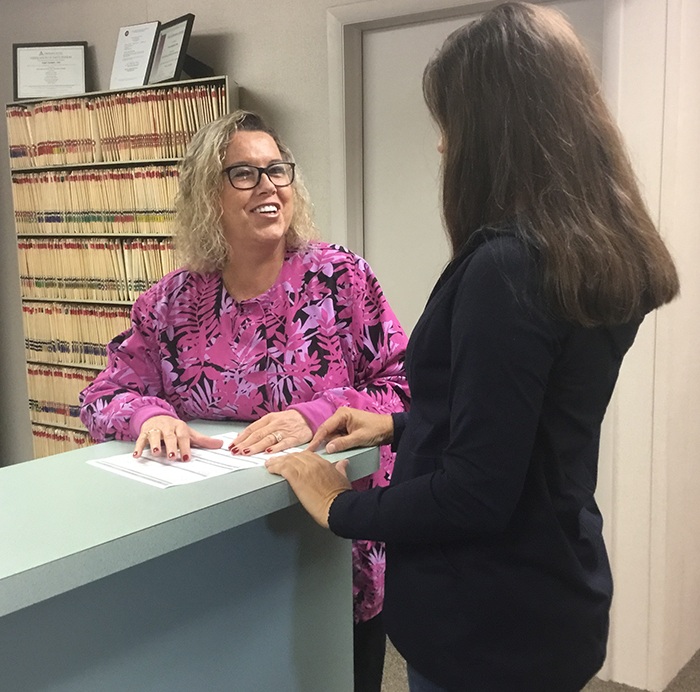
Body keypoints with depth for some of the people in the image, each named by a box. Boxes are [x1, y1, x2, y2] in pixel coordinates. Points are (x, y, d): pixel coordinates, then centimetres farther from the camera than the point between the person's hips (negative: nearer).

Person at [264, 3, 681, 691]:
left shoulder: (505, 267, -27)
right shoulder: (604, 254, 1)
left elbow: (474, 495, -24)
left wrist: (340, 507, -10)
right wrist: (397, 426, 14)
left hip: (490, 624, -8)